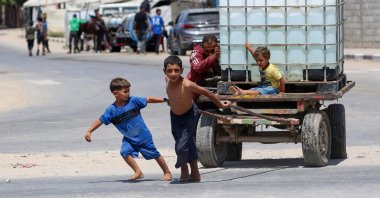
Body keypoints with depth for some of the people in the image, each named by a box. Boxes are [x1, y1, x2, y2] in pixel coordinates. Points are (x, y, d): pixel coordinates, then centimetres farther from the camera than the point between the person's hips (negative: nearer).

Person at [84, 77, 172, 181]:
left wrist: (164, 100, -12)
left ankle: (167, 172, 24)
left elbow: (149, 99, -11)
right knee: (125, 152, -20)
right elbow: (101, 120, -7)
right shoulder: (111, 110, -11)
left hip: (143, 136, -2)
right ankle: (138, 172, -4)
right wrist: (89, 131, -14)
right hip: (129, 138, 2)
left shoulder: (133, 101, -14)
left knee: (155, 154, 6)